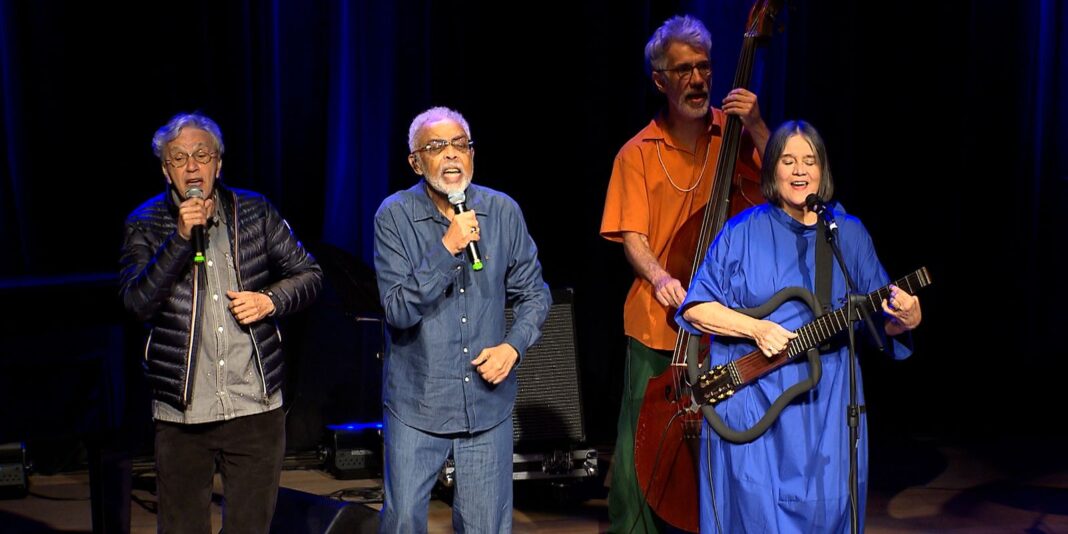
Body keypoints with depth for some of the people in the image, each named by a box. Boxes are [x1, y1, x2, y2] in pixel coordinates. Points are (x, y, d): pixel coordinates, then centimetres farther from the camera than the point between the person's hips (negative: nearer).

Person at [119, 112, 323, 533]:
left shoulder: (255, 212, 5)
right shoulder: (145, 224, 1)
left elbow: (309, 273, 11)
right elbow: (138, 303, -12)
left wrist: (271, 300, -8)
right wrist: (181, 237, -19)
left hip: (256, 406, 1)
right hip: (182, 415, -1)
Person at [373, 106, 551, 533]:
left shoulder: (503, 211, 0)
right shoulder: (395, 216, -8)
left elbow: (533, 293, 10)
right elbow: (399, 310, -16)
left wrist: (514, 345, -6)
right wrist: (447, 248, -23)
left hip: (488, 401, 2)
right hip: (416, 404, -2)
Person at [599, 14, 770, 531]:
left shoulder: (734, 134, 5)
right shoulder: (638, 154, 4)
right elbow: (632, 237, -3)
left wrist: (756, 129, -17)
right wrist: (659, 277, -22)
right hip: (659, 321, 0)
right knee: (642, 444, 1)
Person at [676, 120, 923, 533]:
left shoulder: (850, 234, 9)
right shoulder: (743, 232, 2)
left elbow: (881, 318, 8)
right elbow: (695, 309, -1)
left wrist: (903, 317, -15)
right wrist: (756, 329, -14)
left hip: (826, 401, 2)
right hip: (751, 395, -2)